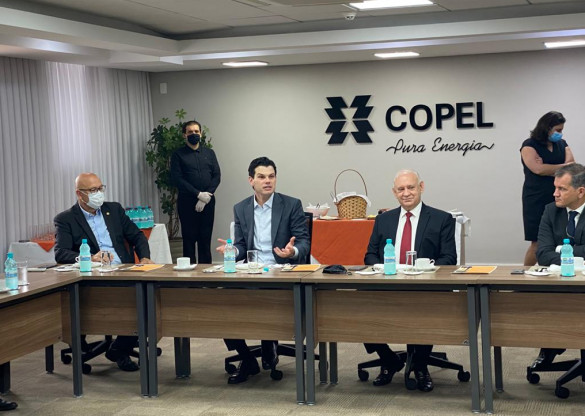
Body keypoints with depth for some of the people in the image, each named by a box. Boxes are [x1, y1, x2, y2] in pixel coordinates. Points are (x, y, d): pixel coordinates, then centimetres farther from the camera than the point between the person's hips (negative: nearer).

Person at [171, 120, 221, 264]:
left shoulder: (209, 153, 14)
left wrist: (207, 196, -8)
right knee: (189, 239, -3)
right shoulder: (178, 155, 4)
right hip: (187, 202, -3)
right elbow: (176, 179, -6)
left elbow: (217, 176, 7)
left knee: (205, 239, 3)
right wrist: (198, 194, -13)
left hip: (207, 202, 3)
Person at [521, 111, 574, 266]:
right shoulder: (529, 145, -1)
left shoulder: (562, 144, 15)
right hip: (537, 202, -4)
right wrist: (564, 166, -2)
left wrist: (548, 169, -13)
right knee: (537, 243, -2)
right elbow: (538, 169, -15)